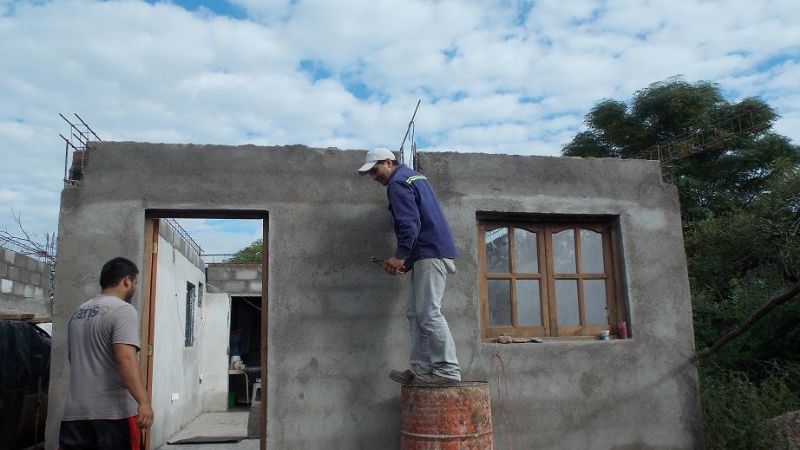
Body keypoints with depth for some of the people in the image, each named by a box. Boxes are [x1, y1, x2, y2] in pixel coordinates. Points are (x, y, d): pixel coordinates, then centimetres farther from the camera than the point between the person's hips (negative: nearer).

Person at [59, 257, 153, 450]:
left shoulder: (79, 312, 16)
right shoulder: (122, 309, -10)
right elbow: (126, 359, -24)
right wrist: (143, 402, -30)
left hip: (75, 413, 8)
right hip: (114, 412, -8)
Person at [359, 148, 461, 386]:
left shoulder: (398, 184, -8)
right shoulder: (415, 176, 23)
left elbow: (410, 224, -20)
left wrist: (400, 256, -19)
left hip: (430, 254, -11)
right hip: (433, 252, 11)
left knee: (428, 313, -10)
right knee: (416, 313, 9)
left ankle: (448, 370, -8)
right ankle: (420, 369, 10)